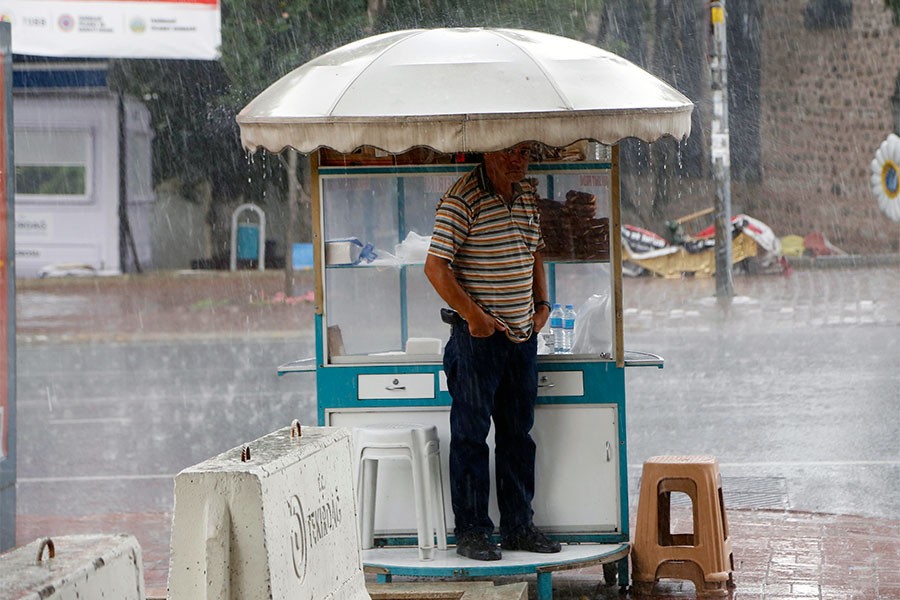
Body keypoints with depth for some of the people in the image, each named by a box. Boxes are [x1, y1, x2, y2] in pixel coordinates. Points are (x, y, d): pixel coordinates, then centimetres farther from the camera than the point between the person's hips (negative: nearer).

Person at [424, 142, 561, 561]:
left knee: (518, 432, 12)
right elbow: (435, 266, -14)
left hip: (523, 334, 7)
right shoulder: (462, 199, -12)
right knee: (471, 433, -2)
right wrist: (472, 314, -18)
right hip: (478, 335, -7)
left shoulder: (527, 196, 10)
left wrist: (542, 303, 10)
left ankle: (518, 526, 20)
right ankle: (471, 531, 4)